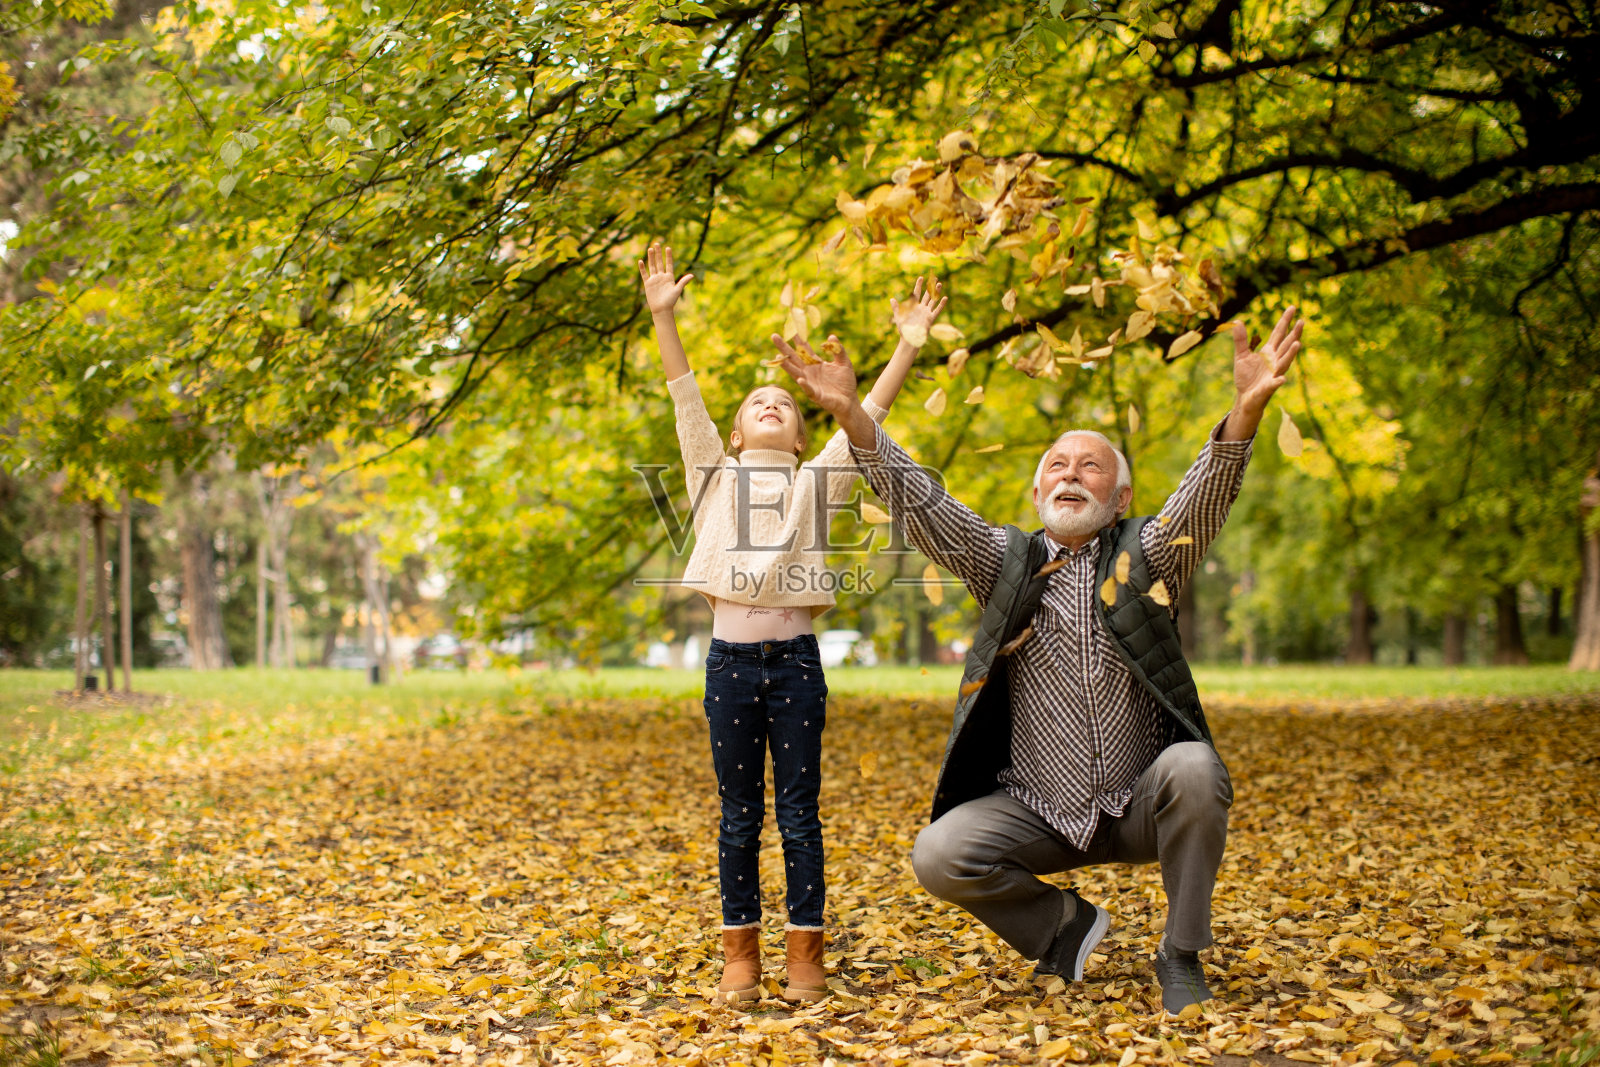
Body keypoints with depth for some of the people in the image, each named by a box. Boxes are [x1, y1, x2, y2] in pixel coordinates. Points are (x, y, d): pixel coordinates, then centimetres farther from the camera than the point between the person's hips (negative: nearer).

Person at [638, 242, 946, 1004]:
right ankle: (740, 956, 13)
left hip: (795, 660, 0)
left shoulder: (816, 482, 13)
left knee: (798, 815, 3)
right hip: (731, 659, 0)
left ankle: (805, 959, 9)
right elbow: (685, 399, 5)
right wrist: (663, 317, -3)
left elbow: (871, 410, 8)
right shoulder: (716, 477, 12)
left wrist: (910, 342, 2)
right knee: (738, 818, 5)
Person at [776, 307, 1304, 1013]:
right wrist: (850, 414, -22)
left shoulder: (1146, 554, 0)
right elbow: (918, 505, -8)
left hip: (1139, 809, -1)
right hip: (1038, 814, 1)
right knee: (939, 857, -20)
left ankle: (1182, 956, -10)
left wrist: (1247, 408, -38)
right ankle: (1063, 922, 10)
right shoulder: (1005, 562, 4)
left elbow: (1207, 493, -18)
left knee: (1193, 769, -32)